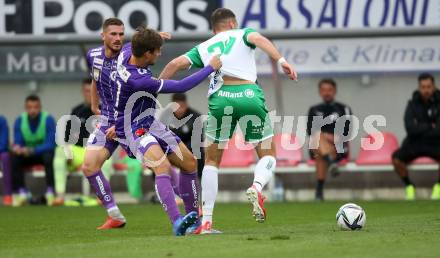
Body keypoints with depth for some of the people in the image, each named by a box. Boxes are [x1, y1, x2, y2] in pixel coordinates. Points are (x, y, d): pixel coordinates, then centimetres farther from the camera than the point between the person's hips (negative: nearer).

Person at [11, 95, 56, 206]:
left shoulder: (48, 120, -17)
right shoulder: (19, 121, -7)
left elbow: (50, 144, -24)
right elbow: (17, 142, -9)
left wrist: (32, 150, -39)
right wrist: (17, 147, -35)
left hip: (44, 152, -3)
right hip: (27, 155, 3)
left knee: (48, 155, -36)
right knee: (14, 156, -27)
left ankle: (50, 192, -33)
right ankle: (21, 192, -27)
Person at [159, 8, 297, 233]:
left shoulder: (204, 47, 25)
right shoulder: (242, 34, 21)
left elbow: (176, 64, 13)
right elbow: (258, 39, -2)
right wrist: (281, 60, -13)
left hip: (220, 98, 1)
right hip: (250, 96, -1)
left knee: (212, 160, 16)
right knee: (268, 155, 14)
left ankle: (206, 222, 6)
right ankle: (257, 187, -20)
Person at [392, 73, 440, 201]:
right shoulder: (413, 104, 1)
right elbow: (410, 128, -12)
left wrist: (420, 129, -10)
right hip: (414, 143, 1)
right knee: (396, 157, -26)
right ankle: (409, 186, 0)